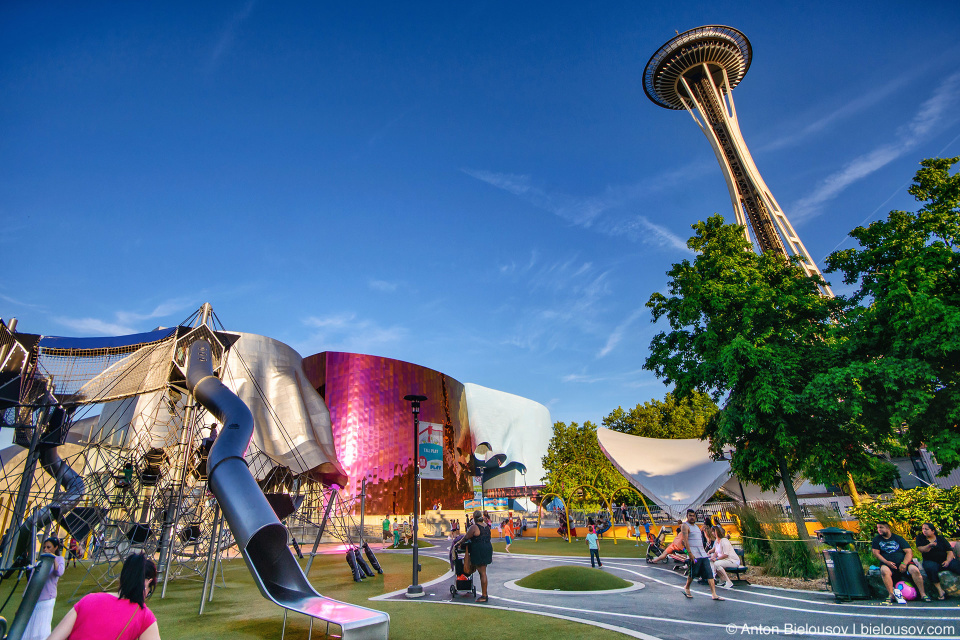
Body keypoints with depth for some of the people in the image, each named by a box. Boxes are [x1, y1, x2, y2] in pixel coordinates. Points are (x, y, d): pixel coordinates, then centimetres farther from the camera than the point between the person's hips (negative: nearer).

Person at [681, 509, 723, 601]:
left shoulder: (696, 526, 20)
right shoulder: (685, 526, -6)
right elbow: (685, 540, -15)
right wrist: (690, 553, -21)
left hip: (703, 553, 7)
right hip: (694, 554, -7)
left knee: (709, 573, -1)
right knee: (693, 573, -1)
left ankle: (714, 594, -2)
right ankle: (687, 588, 21)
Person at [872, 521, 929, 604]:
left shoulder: (898, 538, 12)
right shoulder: (877, 539, 14)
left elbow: (909, 552, 3)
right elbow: (876, 553, 6)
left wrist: (904, 563, -14)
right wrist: (887, 562, -11)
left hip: (902, 563, 1)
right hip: (888, 564, -1)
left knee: (914, 570, -30)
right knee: (884, 570, -34)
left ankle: (922, 594, -16)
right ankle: (892, 595, -33)